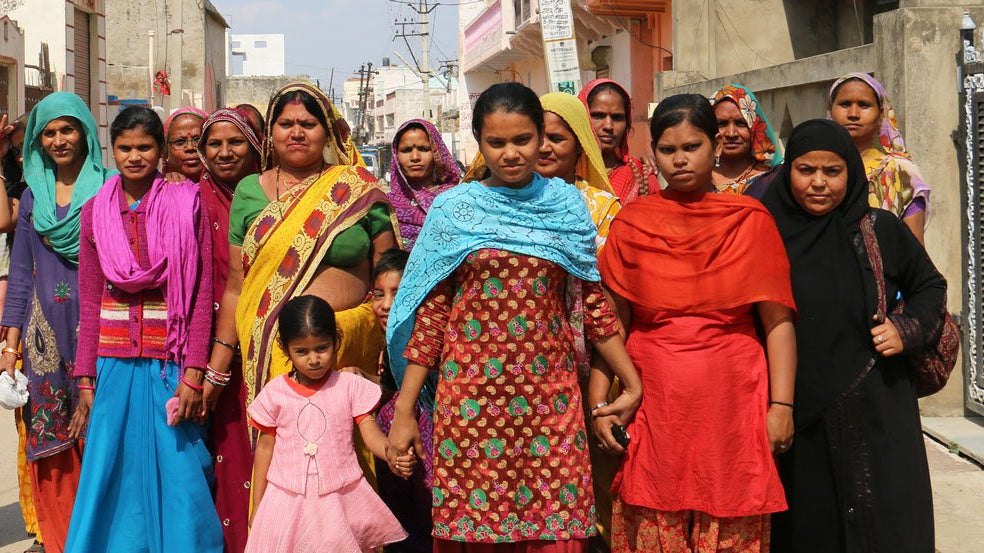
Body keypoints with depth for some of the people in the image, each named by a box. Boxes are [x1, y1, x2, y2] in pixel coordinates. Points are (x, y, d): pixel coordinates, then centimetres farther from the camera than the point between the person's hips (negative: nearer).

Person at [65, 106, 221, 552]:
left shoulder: (187, 204, -2)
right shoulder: (95, 212, 7)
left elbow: (202, 294, -5)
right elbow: (89, 301, 8)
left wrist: (194, 373, -12)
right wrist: (86, 377, 3)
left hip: (171, 360, -2)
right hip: (115, 361, 3)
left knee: (176, 473, 2)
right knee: (113, 473, 7)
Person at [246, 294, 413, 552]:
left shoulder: (351, 385, -2)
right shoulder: (275, 392, 0)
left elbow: (370, 431, -7)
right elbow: (265, 446, 8)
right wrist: (257, 504, 10)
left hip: (340, 498, 0)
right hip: (288, 499, 1)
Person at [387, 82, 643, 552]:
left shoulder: (567, 204, 7)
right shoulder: (454, 208, 3)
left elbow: (592, 301, 10)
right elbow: (430, 313, 2)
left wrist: (632, 384, 7)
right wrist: (404, 410, -1)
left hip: (549, 392, 1)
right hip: (471, 392, -1)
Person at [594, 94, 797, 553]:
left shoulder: (750, 220, 4)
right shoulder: (630, 224, 5)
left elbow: (778, 321, 1)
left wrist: (781, 405, -5)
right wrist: (600, 404, -3)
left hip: (733, 407, 0)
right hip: (653, 409, 1)